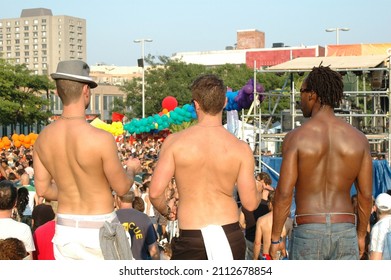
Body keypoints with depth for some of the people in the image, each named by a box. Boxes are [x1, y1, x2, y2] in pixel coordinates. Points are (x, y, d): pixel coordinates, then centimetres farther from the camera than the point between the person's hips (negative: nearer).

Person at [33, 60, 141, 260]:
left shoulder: (43, 138, -3)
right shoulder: (101, 139, -21)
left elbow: (42, 189, 6)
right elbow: (121, 188, -10)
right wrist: (132, 169, 12)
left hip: (65, 228, 5)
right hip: (99, 229, -5)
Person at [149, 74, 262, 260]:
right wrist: (257, 193, 21)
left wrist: (166, 210, 13)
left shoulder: (175, 142, -7)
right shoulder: (240, 148, -4)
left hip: (191, 238, -1)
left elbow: (155, 192, -9)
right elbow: (250, 204, -3)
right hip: (230, 236, 2)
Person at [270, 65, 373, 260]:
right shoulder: (358, 138, 2)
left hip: (308, 232, -3)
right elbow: (366, 195, 5)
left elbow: (284, 194, -11)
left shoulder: (296, 137, -8)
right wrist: (361, 235, 17)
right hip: (345, 232, 3)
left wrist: (275, 238, -1)